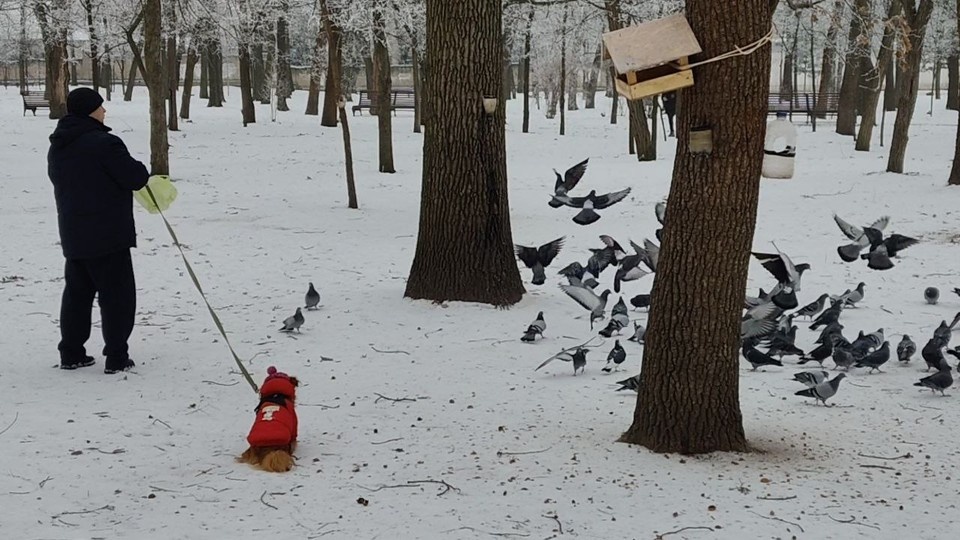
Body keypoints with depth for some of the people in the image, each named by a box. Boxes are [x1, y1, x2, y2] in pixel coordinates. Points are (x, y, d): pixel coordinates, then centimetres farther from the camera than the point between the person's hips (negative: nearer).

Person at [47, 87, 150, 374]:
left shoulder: (57, 147, 9)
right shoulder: (104, 143, -19)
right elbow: (135, 178, -18)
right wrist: (142, 171, 6)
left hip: (72, 235, 8)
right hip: (108, 235, -8)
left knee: (76, 293, 16)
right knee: (117, 296, 0)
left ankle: (71, 353, 20)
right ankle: (116, 358, 1)